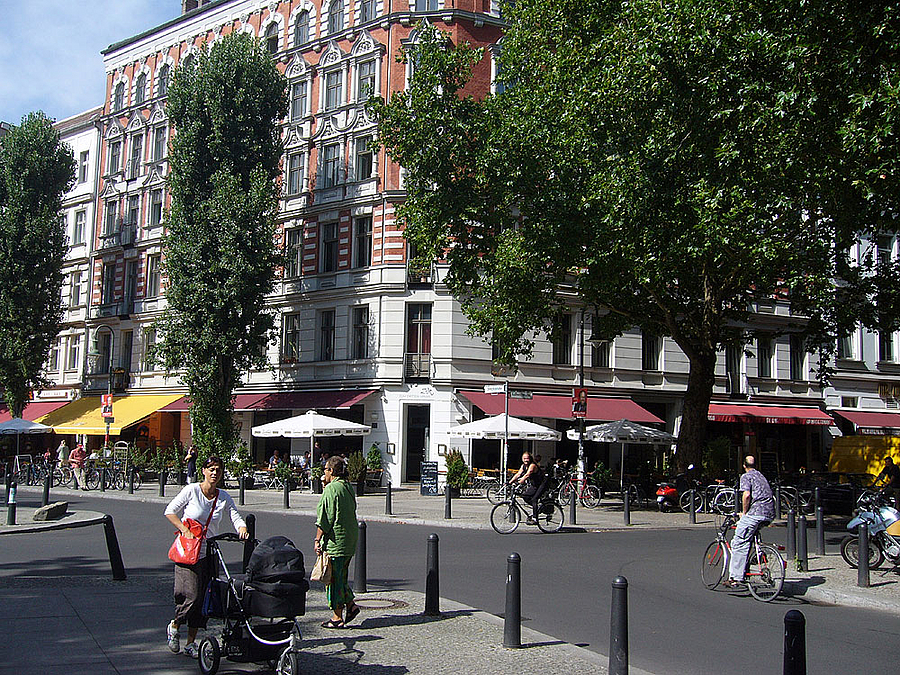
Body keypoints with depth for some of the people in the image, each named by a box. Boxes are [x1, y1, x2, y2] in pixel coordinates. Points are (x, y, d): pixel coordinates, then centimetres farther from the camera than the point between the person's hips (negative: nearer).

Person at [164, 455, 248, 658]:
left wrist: (242, 530, -23)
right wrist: (184, 530, -14)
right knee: (192, 595, -13)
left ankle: (191, 643, 16)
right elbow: (170, 512, -1)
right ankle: (174, 626, 16)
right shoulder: (191, 491, -7)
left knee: (203, 599, 4)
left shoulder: (224, 497, 4)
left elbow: (236, 519, -1)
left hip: (210, 553, 4)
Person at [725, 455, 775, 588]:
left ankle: (736, 577, -14)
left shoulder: (746, 476, 3)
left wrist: (744, 513, -1)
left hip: (755, 513, -8)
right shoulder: (761, 476, 28)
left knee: (739, 543, -8)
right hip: (769, 514, 8)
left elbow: (747, 495, -13)